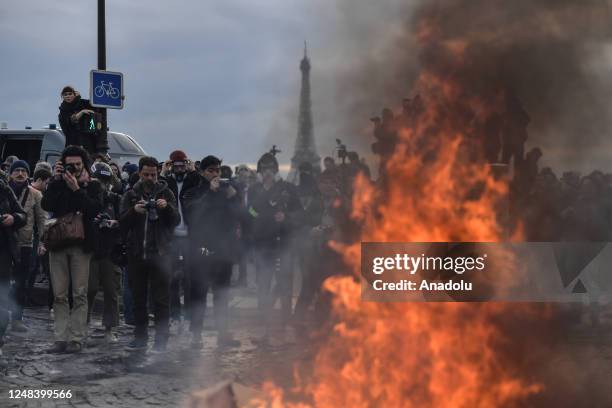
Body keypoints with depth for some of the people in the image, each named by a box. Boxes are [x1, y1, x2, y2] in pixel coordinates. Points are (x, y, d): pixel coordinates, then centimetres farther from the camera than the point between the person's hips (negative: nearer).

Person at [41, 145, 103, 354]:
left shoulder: (92, 186, 5)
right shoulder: (58, 185, 11)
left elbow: (95, 208, -12)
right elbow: (46, 205, -5)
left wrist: (76, 189, -15)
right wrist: (56, 180, -8)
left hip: (80, 244, -2)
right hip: (58, 243, 3)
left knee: (79, 294, -3)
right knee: (59, 295, 2)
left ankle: (76, 338, -1)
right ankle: (61, 338, 4)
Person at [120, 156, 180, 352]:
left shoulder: (166, 193, 7)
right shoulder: (131, 195, 10)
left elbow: (176, 221, 1)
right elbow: (122, 222, 3)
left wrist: (167, 207, -18)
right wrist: (134, 211, -16)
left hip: (160, 253, -2)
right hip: (136, 253, 2)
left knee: (161, 298, -3)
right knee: (138, 298, 7)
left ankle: (161, 338, 1)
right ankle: (140, 336, 15)